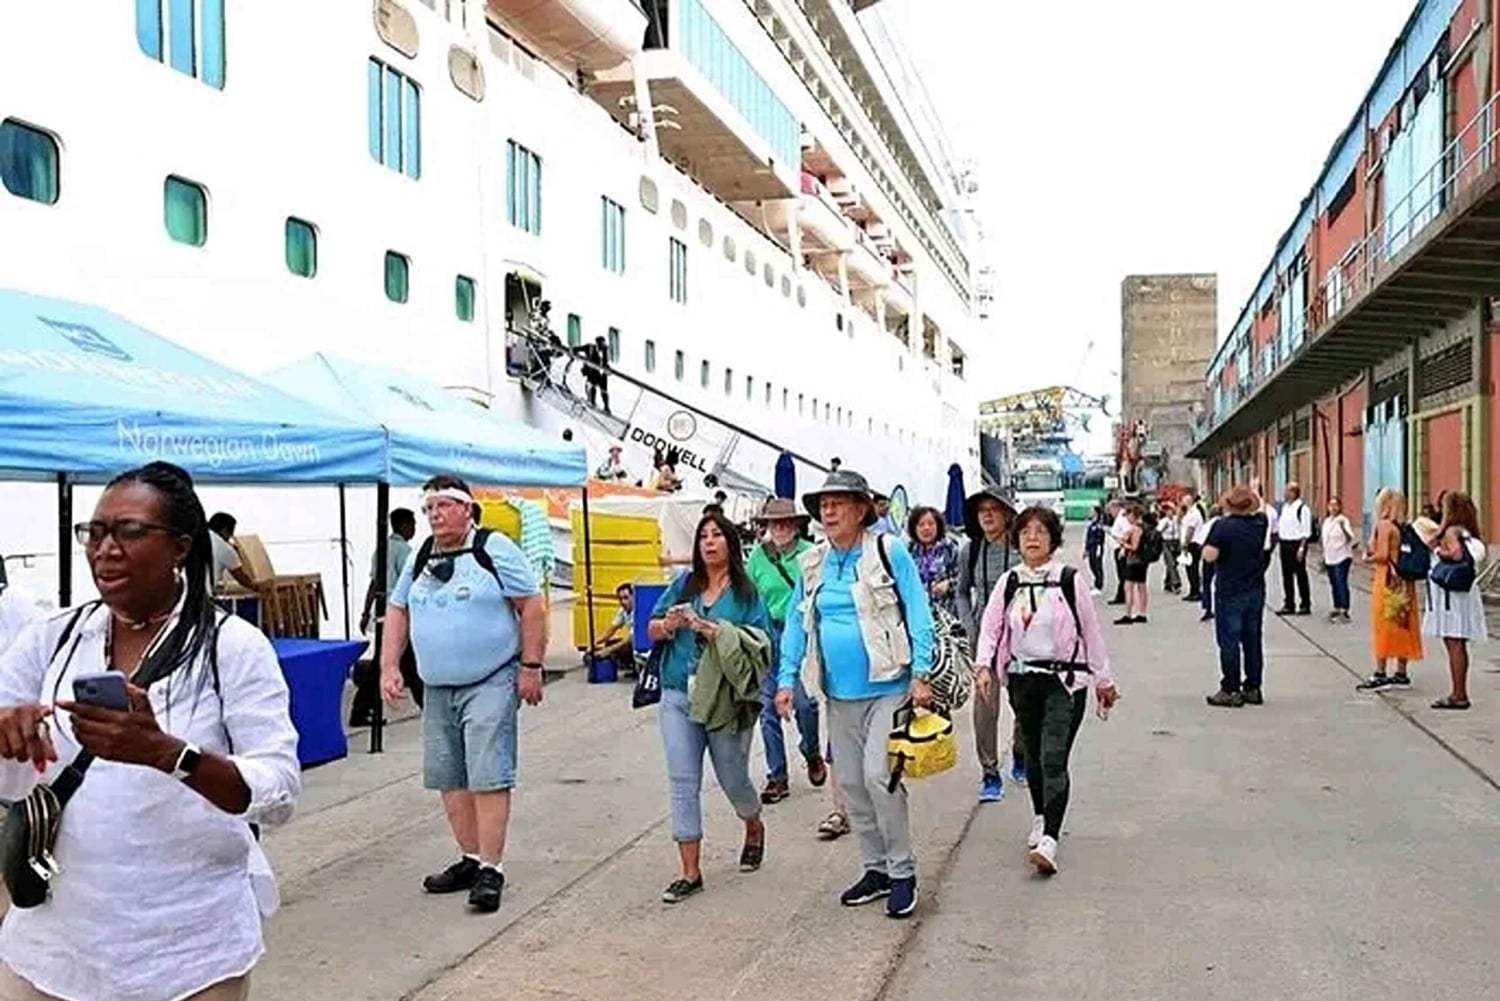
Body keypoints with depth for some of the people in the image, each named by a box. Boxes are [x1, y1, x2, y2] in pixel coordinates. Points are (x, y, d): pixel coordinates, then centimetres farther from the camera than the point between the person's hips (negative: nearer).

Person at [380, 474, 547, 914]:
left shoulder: (495, 549, -7)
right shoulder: (420, 559, 12)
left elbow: (531, 606, -8)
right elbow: (398, 612, 19)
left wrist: (531, 667, -11)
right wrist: (389, 667, 8)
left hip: (490, 683, -7)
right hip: (437, 688, 7)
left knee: (488, 776, -9)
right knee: (449, 778, 11)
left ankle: (491, 870, -4)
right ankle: (471, 860, 23)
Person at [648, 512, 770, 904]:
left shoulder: (746, 592, -1)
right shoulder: (684, 583, 8)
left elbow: (758, 645, -11)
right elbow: (652, 630, 12)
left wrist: (715, 630, -22)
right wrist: (669, 625, -10)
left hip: (726, 701, -3)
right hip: (678, 697, 3)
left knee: (733, 779, 11)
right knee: (683, 782, 0)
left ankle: (754, 830, 43)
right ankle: (690, 872, 7)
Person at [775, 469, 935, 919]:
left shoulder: (889, 551, -6)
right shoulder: (812, 564, 8)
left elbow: (918, 614, -9)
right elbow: (796, 624, 12)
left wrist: (921, 674, -15)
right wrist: (787, 681, 5)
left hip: (887, 687, -6)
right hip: (840, 692, 6)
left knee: (878, 775, -13)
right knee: (851, 781, 11)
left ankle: (903, 872, 5)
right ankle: (876, 868, 27)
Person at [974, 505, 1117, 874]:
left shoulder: (1068, 580, -5)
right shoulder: (1009, 582, 3)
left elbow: (1090, 630, 2)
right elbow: (991, 626, 1)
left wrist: (1103, 680, 7)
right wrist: (983, 666, -16)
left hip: (1065, 680, -4)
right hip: (1023, 678, 4)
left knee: (1053, 759, -14)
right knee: (1033, 756, 17)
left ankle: (1049, 840, -17)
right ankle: (1041, 818, 38)